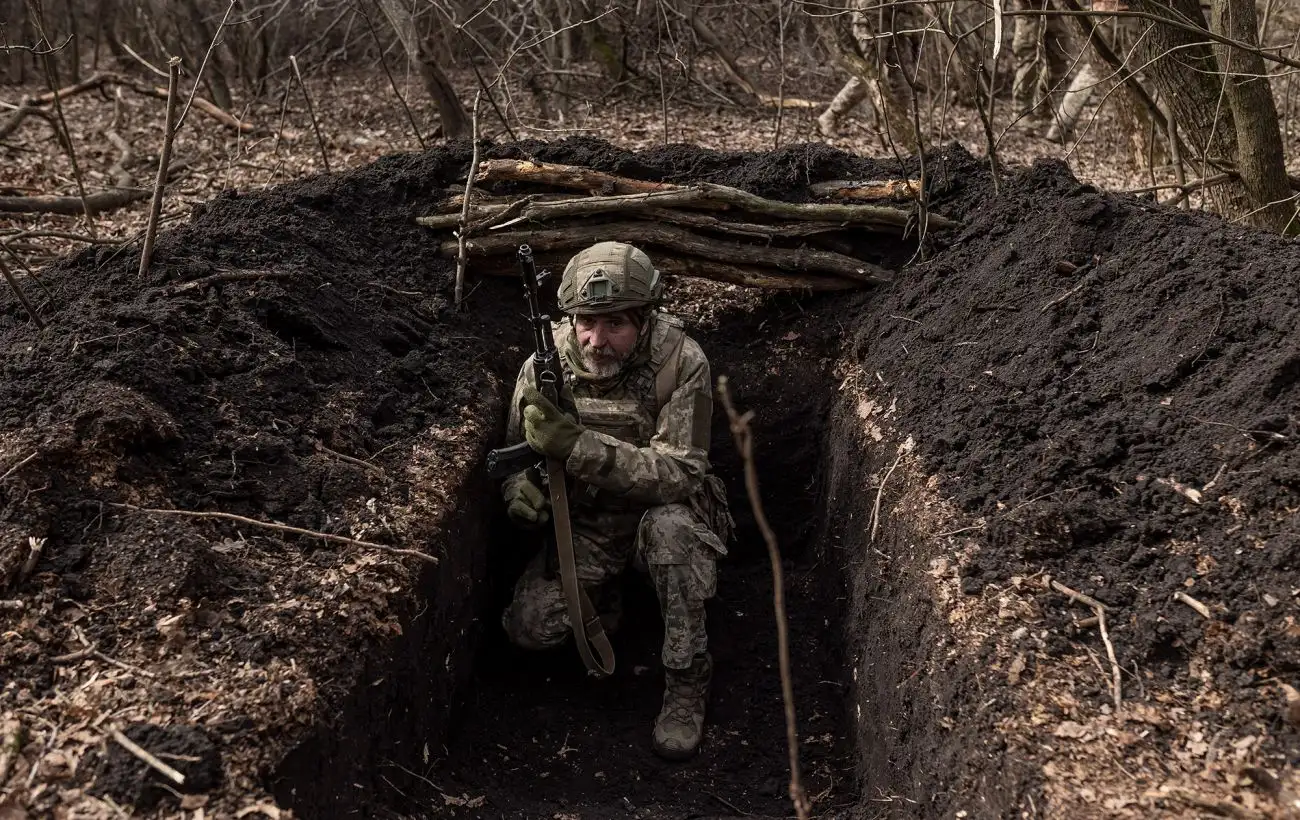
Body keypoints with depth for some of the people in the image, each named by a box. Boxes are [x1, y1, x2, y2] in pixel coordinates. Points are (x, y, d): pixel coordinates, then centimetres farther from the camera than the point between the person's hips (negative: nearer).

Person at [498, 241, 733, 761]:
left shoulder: (681, 363, -22)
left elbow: (680, 474, -29)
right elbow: (518, 455, 2)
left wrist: (579, 446, -40)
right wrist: (521, 491, -24)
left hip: (663, 516, -2)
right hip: (583, 525, 2)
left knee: (670, 524, -38)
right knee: (529, 627, -21)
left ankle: (687, 679, -17)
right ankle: (600, 601, 15)